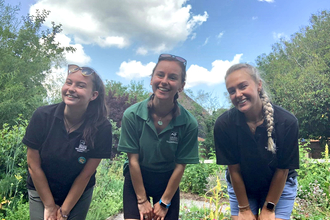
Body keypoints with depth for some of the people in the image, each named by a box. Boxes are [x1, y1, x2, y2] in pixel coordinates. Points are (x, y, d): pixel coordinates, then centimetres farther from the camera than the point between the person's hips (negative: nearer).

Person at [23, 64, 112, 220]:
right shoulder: (42, 116, -20)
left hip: (79, 194, 0)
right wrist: (50, 206, -7)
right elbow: (33, 164, -12)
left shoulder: (102, 127, -22)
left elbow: (86, 174, -15)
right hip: (41, 192, 0)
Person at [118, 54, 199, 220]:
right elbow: (133, 160, -15)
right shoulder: (132, 115, -21)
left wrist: (164, 203, -7)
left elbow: (180, 165, -12)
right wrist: (142, 200, -9)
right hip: (136, 179, 0)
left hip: (168, 182, 1)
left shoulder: (189, 124, -20)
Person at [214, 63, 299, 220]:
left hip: (280, 187, 0)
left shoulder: (287, 122, -24)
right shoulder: (223, 124, -23)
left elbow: (282, 170, -15)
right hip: (240, 187, 1)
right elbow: (234, 169, -15)